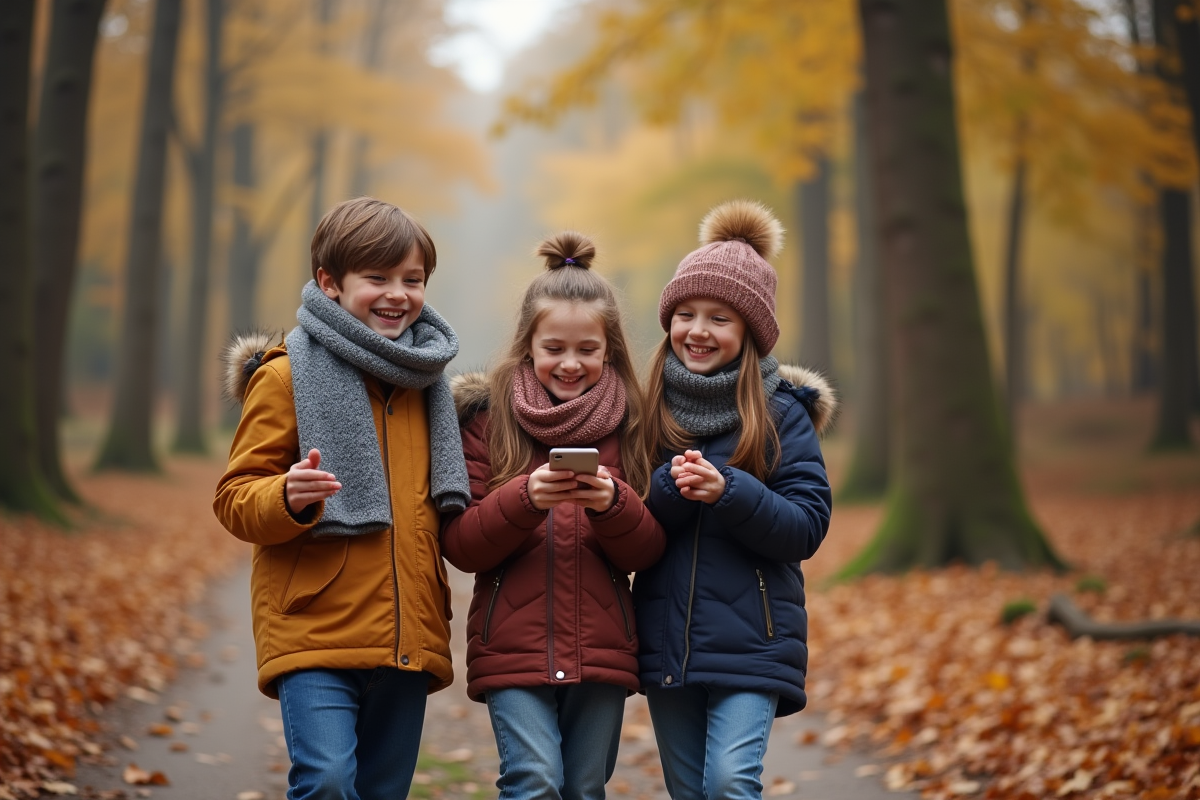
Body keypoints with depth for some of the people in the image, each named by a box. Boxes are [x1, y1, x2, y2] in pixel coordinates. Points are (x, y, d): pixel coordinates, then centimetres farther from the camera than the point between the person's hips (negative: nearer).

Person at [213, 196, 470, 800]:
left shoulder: (424, 379, 16)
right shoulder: (290, 374, -3)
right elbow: (235, 499, -5)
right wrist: (288, 499, -25)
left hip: (406, 634, 6)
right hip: (315, 630, -5)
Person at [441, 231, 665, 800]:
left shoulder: (629, 425, 7)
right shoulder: (487, 417, 2)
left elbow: (649, 551, 2)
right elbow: (459, 545, -3)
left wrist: (612, 503, -18)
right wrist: (526, 498, -20)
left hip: (602, 649, 2)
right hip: (514, 647, -2)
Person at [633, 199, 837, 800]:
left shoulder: (780, 413, -4)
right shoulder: (648, 409, 5)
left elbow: (808, 526, -9)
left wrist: (729, 492, -23)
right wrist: (669, 490, -17)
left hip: (751, 639, -4)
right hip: (666, 642, 4)